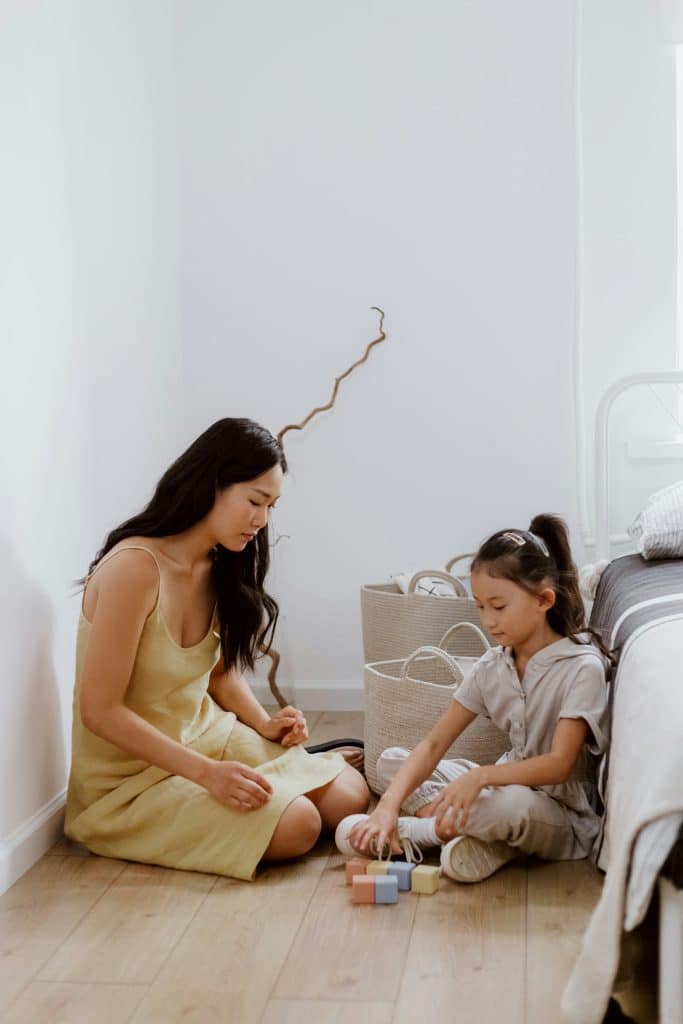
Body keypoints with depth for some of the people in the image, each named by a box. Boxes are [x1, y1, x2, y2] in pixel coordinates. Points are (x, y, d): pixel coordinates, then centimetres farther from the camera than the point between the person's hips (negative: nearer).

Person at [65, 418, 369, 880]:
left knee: (349, 798, -7)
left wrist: (265, 724, -4)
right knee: (295, 825, -23)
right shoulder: (136, 566, -25)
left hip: (209, 736, 7)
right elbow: (99, 711, -24)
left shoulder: (219, 566, 1)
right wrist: (207, 773, -26)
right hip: (132, 777, -7)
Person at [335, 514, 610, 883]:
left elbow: (559, 765, -24)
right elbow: (433, 745, -5)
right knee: (391, 762, 2)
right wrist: (388, 805, -20)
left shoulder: (581, 667, -17)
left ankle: (421, 828, -12)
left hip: (564, 815, -7)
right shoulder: (493, 667, 0)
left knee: (508, 806, -40)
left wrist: (480, 775, -38)